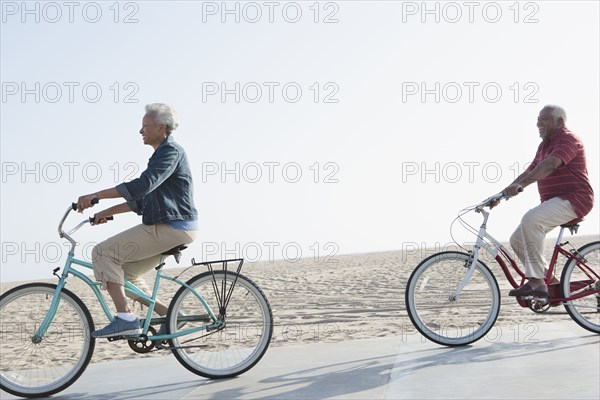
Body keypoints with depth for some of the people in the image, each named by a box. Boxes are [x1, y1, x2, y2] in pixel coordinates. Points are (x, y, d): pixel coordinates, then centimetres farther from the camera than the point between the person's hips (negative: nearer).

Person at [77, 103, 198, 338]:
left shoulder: (171, 151, -10)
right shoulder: (160, 155, 22)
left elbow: (143, 185, -25)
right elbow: (141, 200, 23)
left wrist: (95, 196, -26)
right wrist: (107, 212, 14)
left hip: (171, 228, -10)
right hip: (167, 229, 10)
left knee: (103, 253, -13)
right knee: (125, 273, 12)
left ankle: (125, 318, -18)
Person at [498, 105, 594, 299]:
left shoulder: (568, 139, -11)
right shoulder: (544, 145, 19)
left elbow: (549, 165, -29)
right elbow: (529, 172, 17)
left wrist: (520, 184, -41)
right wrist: (503, 193, 6)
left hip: (573, 200, -10)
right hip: (552, 202, 10)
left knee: (530, 219, -33)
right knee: (517, 240, 0)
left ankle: (537, 281, -32)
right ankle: (545, 279, 13)